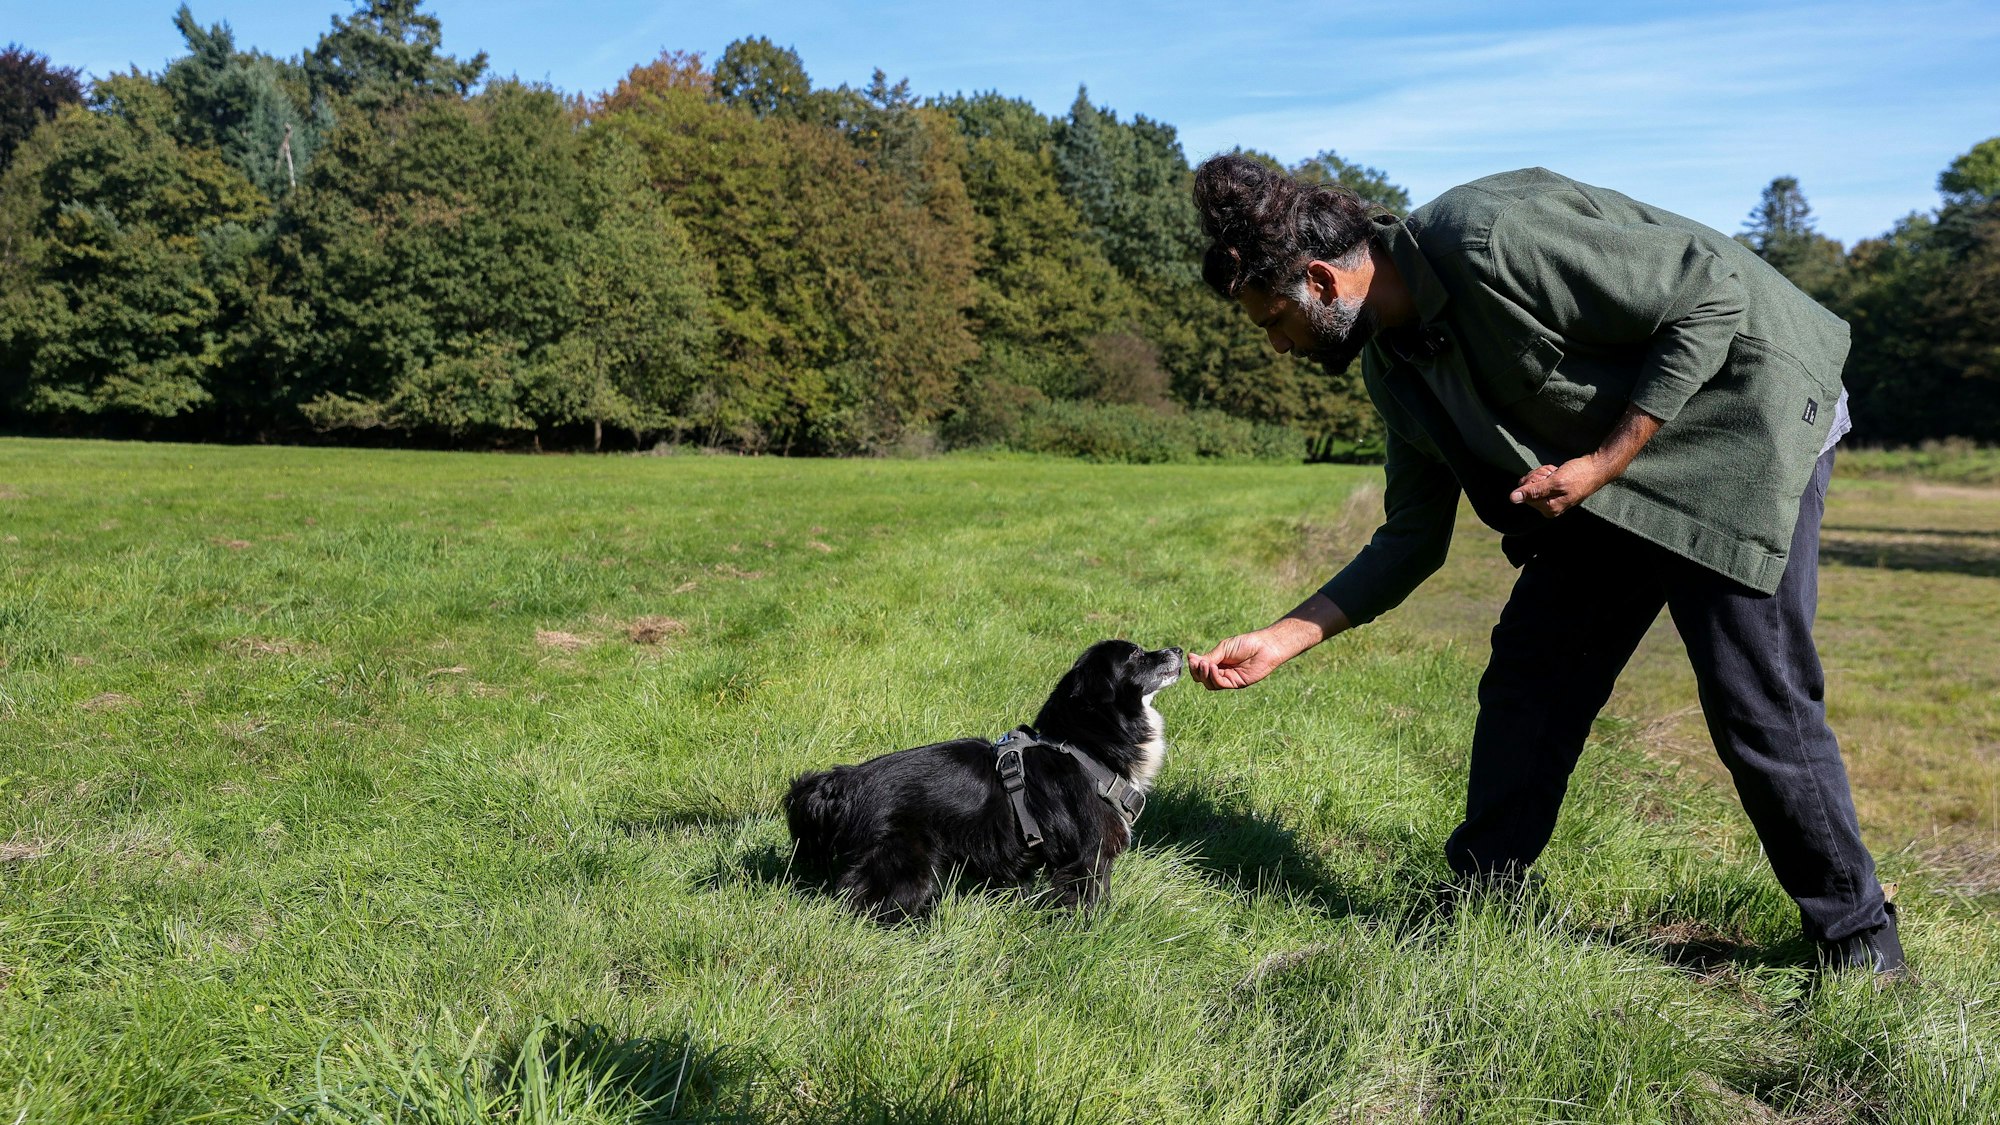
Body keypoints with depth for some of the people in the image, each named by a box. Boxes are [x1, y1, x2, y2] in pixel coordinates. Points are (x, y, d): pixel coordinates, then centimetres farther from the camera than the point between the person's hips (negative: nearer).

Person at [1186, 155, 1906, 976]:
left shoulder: (1488, 238, -28)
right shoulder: (1394, 365, -1)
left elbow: (1714, 292, -23)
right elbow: (1413, 538, 4)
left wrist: (1602, 463, -24)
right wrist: (1283, 639, -4)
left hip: (1742, 416, -8)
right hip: (1607, 472, 8)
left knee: (1757, 702, -8)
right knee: (1529, 671, 4)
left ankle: (1858, 945, 12)